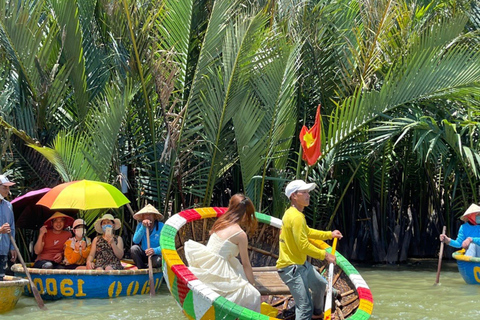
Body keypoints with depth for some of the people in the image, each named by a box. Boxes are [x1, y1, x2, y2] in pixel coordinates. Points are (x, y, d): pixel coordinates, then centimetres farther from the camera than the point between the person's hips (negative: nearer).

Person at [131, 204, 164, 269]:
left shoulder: (161, 226, -9)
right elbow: (135, 241, -15)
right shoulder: (140, 226, 0)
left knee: (158, 261, -36)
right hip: (144, 255, 3)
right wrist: (143, 227, -23)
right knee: (134, 248, -26)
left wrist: (155, 250, -37)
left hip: (156, 255, -3)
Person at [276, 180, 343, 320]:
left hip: (301, 263, 11)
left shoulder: (293, 213, 10)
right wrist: (325, 255, -15)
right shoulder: (296, 217, -23)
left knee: (321, 285, 30)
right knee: (305, 308, -14)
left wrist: (329, 234, 21)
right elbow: (304, 246, -25)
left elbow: (308, 232, 26)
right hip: (291, 267, -11)